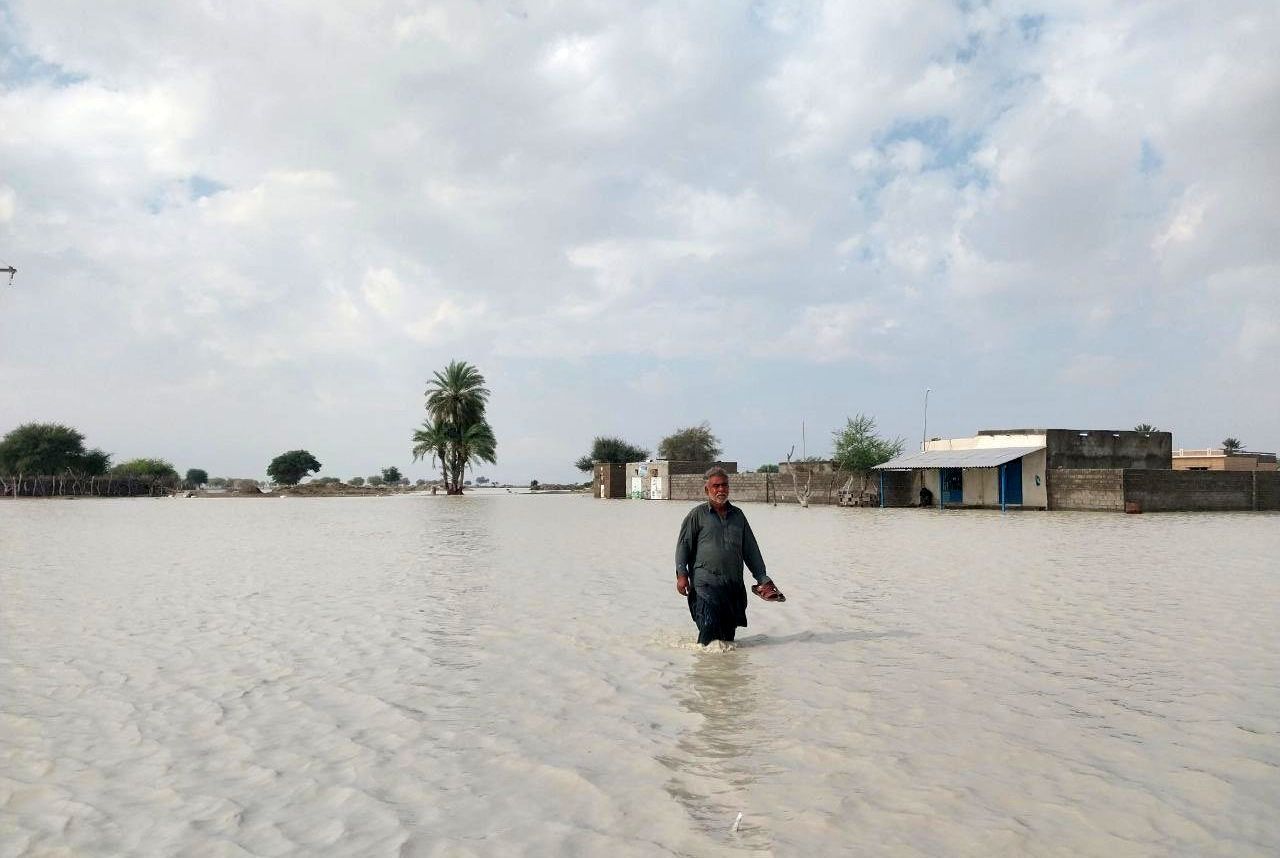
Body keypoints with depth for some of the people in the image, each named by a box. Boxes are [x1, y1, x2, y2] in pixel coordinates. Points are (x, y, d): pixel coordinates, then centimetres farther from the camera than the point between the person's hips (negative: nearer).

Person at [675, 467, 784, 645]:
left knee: (729, 629, 6)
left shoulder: (738, 515, 16)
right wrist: (681, 573, -8)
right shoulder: (697, 514, 3)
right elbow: (683, 544, 1)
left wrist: (762, 577, 16)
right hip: (705, 583, -4)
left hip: (734, 584, 4)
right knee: (709, 626, -15)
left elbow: (750, 549, 19)